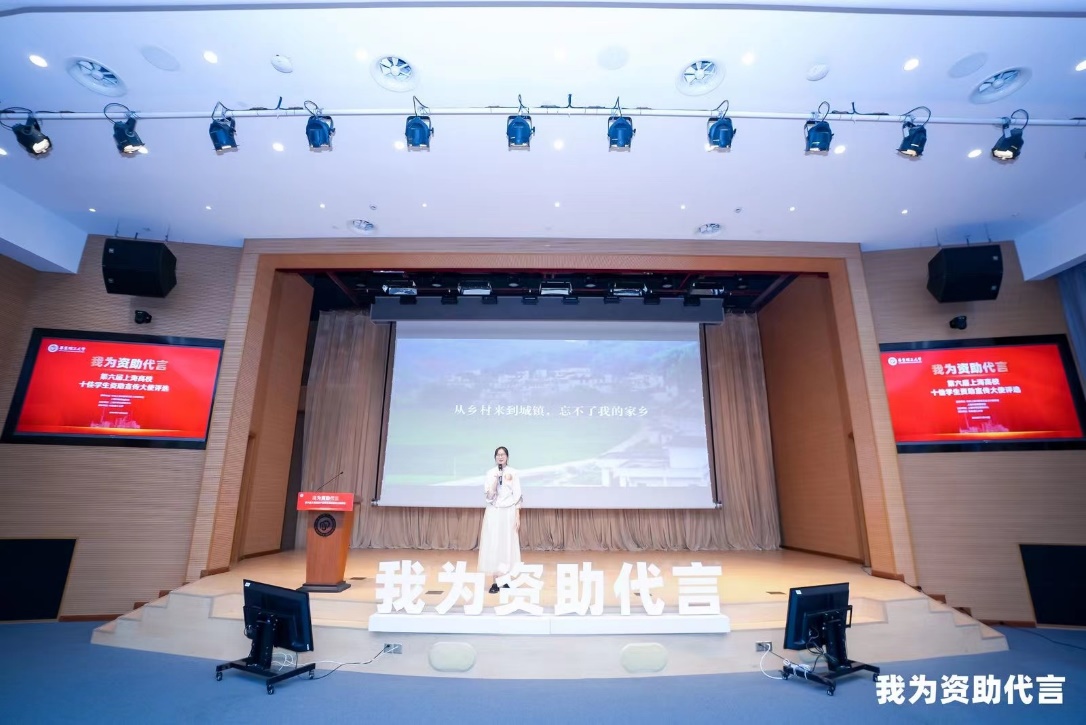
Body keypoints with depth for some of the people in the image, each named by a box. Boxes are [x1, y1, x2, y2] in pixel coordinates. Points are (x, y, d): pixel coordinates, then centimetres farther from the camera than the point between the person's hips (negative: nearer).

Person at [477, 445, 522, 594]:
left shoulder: (514, 473, -1)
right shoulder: (490, 473, 3)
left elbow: (517, 496, -1)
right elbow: (489, 494, -5)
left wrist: (517, 516, -4)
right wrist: (496, 478, -16)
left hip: (508, 512, -1)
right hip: (493, 513, 1)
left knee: (507, 545, 4)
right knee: (493, 545, 0)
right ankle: (495, 581, 7)